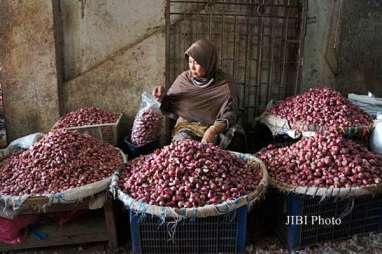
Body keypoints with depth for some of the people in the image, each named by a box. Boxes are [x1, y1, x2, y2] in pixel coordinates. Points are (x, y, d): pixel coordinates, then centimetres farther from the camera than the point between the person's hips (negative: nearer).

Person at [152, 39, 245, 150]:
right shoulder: (183, 79, 1)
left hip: (214, 129, -2)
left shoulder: (225, 86, -10)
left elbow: (228, 117, -10)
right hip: (186, 127, 3)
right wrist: (162, 97, -11)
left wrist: (213, 130, -28)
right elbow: (171, 109, 10)